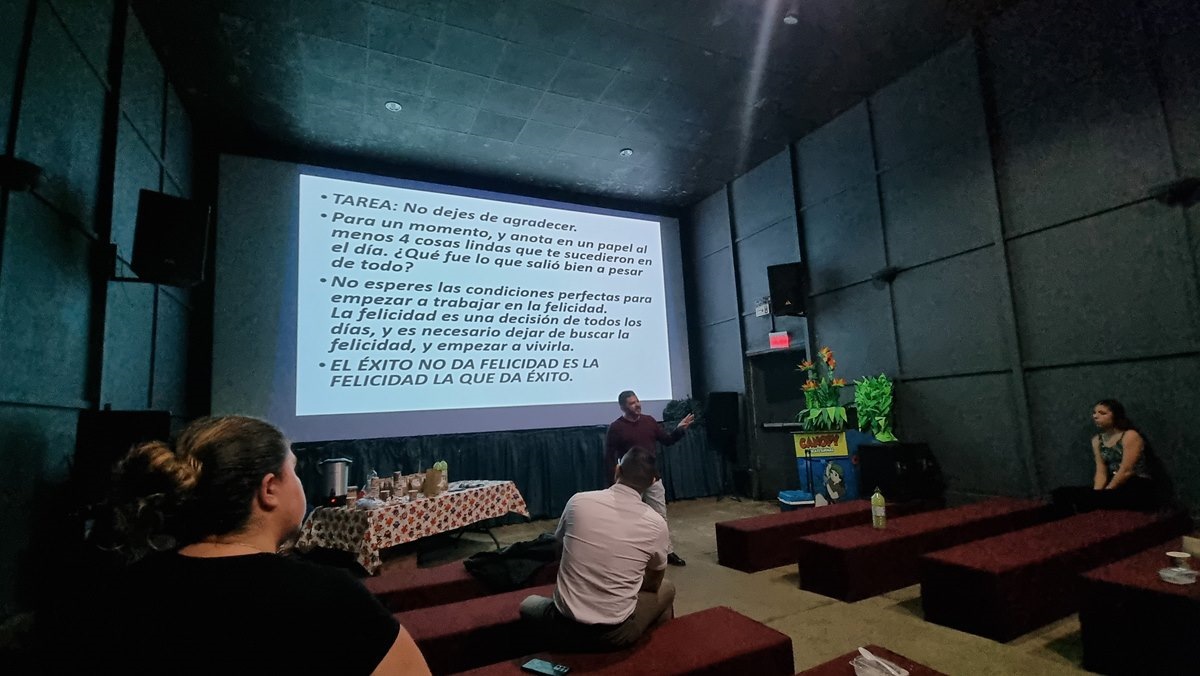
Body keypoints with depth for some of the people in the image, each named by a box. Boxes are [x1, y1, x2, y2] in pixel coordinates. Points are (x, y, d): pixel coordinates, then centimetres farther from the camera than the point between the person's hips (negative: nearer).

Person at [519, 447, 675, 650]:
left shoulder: (578, 501, -8)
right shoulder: (656, 523, -9)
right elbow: (653, 584, 8)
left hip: (563, 628, 1)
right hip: (616, 634, 0)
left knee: (528, 604, 34)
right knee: (666, 589, 29)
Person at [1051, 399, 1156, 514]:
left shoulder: (1130, 436, -8)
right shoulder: (1097, 440, 11)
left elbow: (1126, 471, -15)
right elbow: (1101, 471, 4)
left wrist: (1105, 493, -16)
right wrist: (1096, 493, -14)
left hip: (1138, 489, -6)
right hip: (1115, 486, 6)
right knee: (1061, 493, -17)